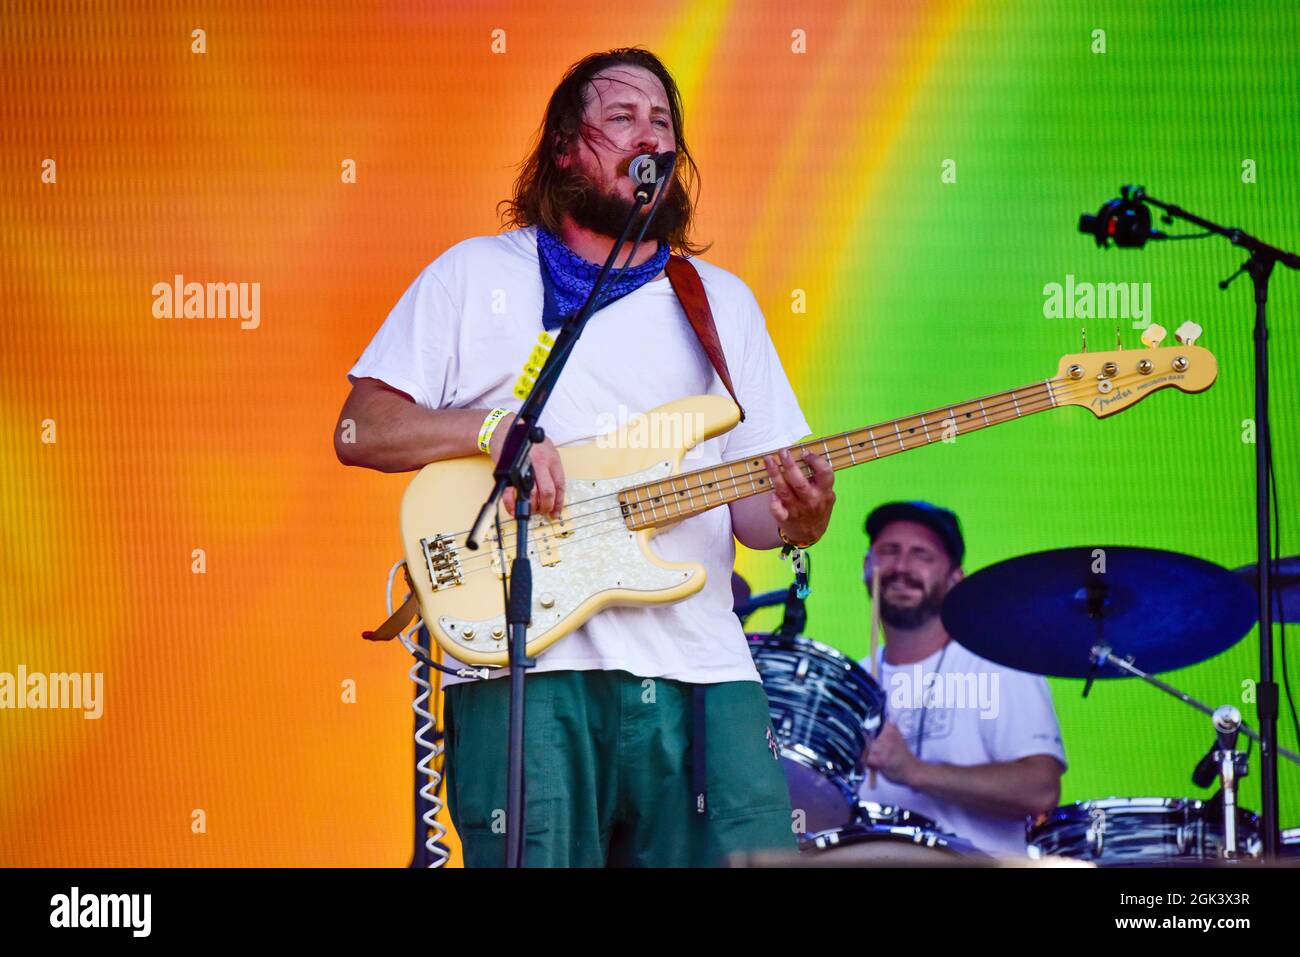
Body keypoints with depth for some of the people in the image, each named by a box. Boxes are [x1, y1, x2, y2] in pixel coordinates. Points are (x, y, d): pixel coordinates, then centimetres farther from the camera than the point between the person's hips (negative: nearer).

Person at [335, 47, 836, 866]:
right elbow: (361, 429, 6)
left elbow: (752, 506, 15)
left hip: (696, 667, 3)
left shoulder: (721, 302, 20)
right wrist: (494, 429, -10)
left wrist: (794, 515, -8)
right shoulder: (475, 274, 12)